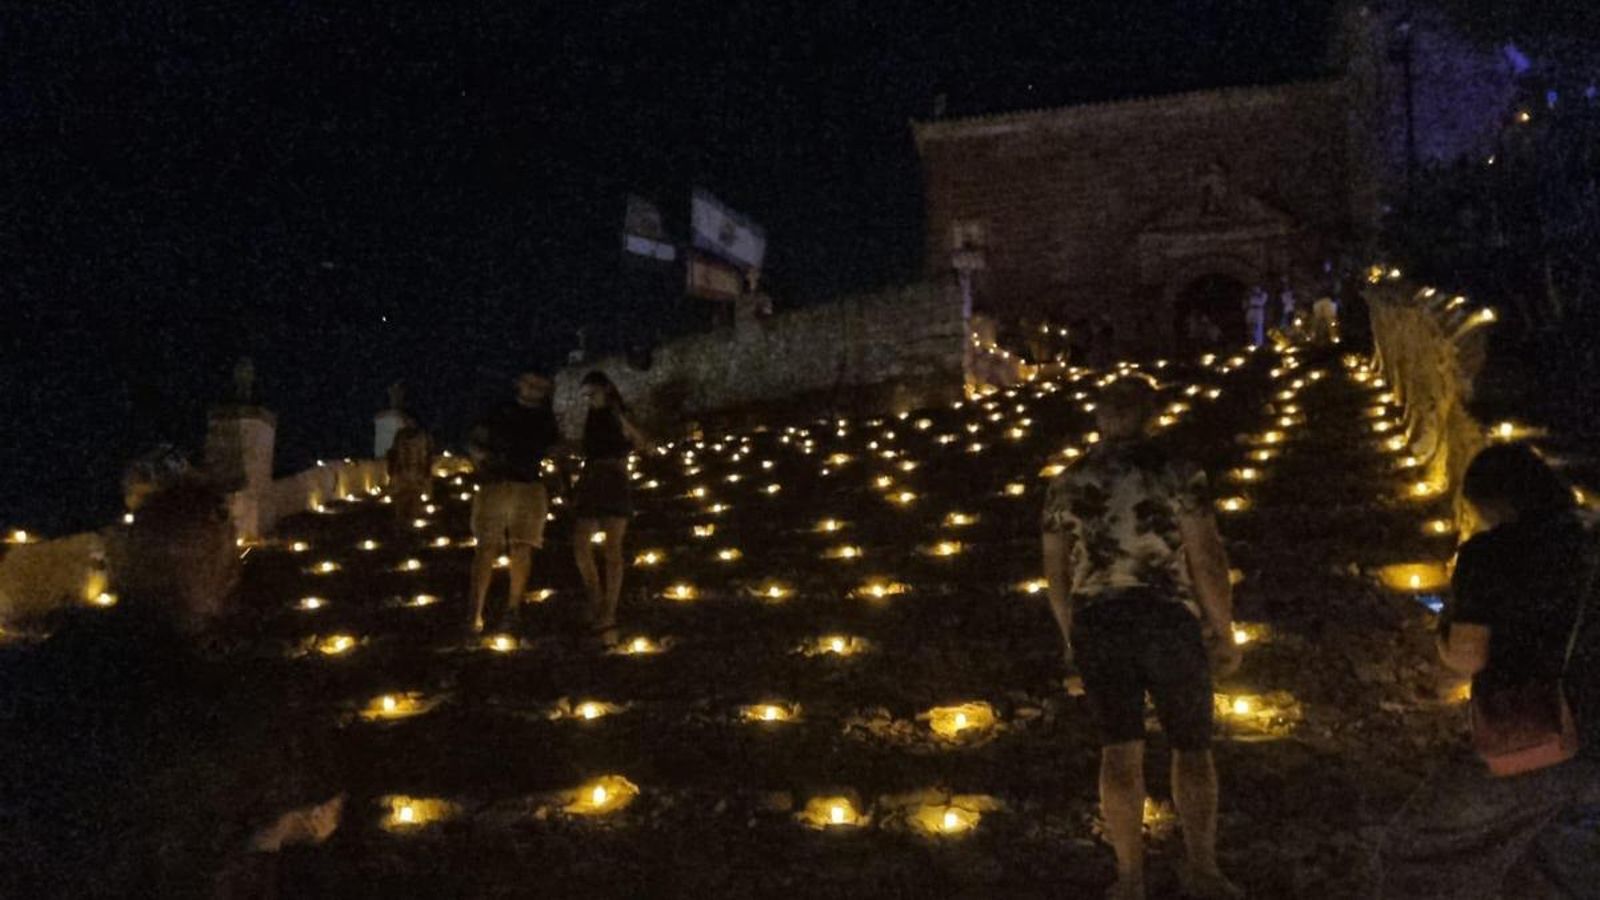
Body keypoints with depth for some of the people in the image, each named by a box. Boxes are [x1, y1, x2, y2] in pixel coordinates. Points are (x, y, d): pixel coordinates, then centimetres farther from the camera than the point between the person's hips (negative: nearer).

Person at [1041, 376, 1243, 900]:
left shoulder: (1067, 485, 5)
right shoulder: (1176, 474, -5)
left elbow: (1055, 572, 9)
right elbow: (1207, 560, -9)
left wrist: (1071, 634, 22)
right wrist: (1225, 636, 1)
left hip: (1099, 625, 2)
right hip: (1168, 622, -2)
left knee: (1120, 751, 8)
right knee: (1191, 748, 11)